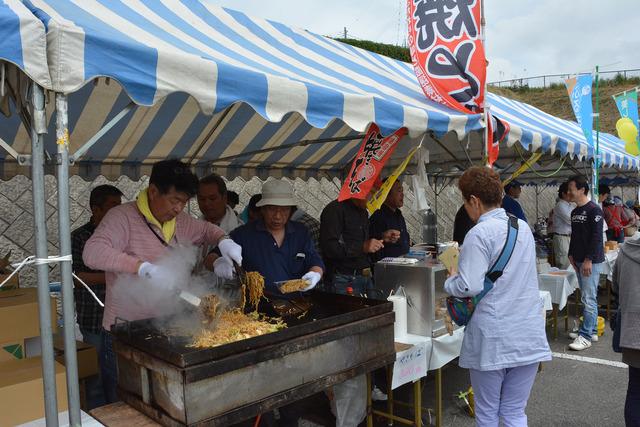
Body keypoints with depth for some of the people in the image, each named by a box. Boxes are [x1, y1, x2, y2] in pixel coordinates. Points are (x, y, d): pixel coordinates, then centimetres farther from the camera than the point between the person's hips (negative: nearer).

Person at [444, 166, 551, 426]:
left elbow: (469, 287, -21)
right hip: (528, 334, 6)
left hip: (493, 338, -6)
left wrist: (450, 281, -1)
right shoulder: (523, 227, 7)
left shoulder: (480, 233, -15)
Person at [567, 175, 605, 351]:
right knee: (587, 298, 14)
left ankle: (586, 336, -4)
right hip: (579, 261, 9)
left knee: (589, 299, -7)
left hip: (591, 261, -9)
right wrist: (571, 255, 14)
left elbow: (596, 237, -17)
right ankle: (591, 330, 22)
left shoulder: (594, 210, -12)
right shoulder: (574, 212, 14)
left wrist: (588, 260, -20)